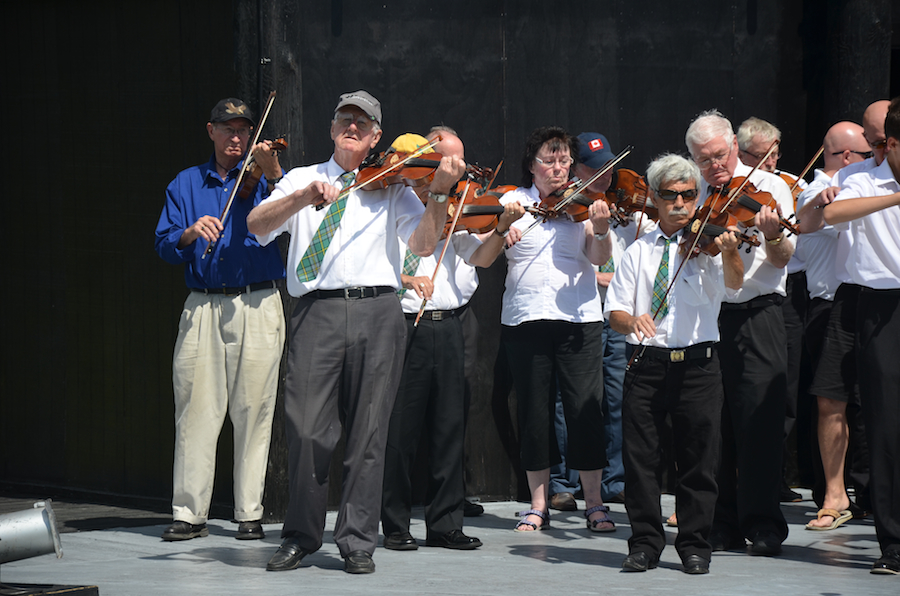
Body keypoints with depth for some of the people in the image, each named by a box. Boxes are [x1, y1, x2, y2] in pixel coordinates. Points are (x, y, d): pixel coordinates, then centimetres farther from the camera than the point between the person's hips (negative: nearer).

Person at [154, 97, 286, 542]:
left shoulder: (260, 180, 9)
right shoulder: (186, 184, 15)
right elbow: (164, 245, 5)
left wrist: (273, 174, -26)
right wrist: (189, 234, -16)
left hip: (256, 306, -1)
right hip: (202, 306, 1)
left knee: (253, 412, -1)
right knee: (195, 409, -3)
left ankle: (250, 513, 5)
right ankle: (189, 513, 0)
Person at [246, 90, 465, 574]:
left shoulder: (392, 187, 16)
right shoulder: (302, 179, 17)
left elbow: (422, 245, 2)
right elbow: (257, 226, 0)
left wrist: (440, 192, -13)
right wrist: (303, 197, -16)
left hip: (376, 313, 0)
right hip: (317, 311, 0)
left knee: (368, 434, 0)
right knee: (307, 430, -7)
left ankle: (358, 542, 8)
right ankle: (301, 536, 9)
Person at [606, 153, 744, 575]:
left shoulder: (706, 244, 4)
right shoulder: (640, 251, 12)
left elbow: (733, 284, -16)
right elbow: (615, 311, 8)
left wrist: (730, 255, -37)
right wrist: (632, 320, -15)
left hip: (697, 365, -2)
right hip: (646, 365, 2)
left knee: (698, 458, 1)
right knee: (641, 456, 1)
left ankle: (695, 544, 10)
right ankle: (645, 543, 10)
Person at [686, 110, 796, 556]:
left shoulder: (768, 188, 0)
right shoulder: (696, 197, 14)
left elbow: (782, 259, -11)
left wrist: (772, 235, -30)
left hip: (755, 314, -4)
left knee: (758, 419, -7)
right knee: (712, 423, 4)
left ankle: (763, 525, -3)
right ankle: (721, 524, 10)